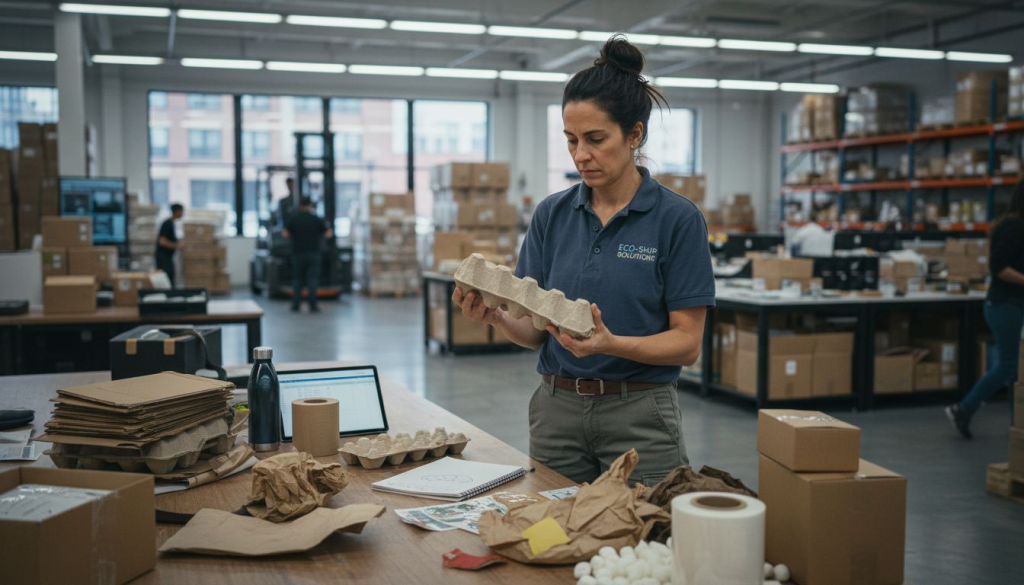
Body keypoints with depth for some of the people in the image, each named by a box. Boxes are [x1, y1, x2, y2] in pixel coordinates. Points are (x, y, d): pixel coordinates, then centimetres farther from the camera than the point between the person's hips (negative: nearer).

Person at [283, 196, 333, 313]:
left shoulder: (293, 219, -1)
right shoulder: (317, 219, -2)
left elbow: (286, 234, -2)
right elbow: (327, 234, 0)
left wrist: (283, 233, 20)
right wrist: (331, 233, 22)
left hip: (298, 253, 1)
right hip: (313, 253, -1)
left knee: (297, 279, 10)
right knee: (312, 279, 0)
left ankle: (295, 305, 8)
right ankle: (313, 306, -5)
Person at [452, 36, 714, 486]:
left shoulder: (677, 219, -8)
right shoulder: (552, 215, 3)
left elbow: (687, 343, -9)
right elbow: (535, 330, 3)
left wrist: (610, 343, -25)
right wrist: (496, 317, -18)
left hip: (638, 415, -3)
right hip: (556, 411, 4)